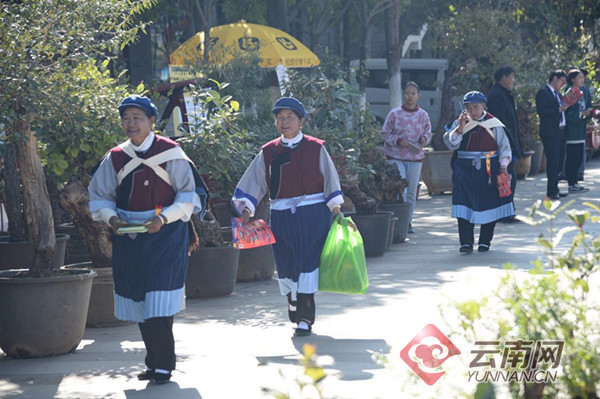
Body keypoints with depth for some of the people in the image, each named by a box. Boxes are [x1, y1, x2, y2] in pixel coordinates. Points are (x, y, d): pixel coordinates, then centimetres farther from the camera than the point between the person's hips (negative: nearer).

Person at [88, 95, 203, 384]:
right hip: (128, 238, 5)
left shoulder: (170, 153, -5)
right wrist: (111, 218, -8)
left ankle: (163, 365, -7)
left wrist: (163, 219, -18)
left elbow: (187, 196, -5)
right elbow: (99, 196, 12)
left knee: (159, 303, -12)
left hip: (165, 236, -5)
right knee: (138, 302, 8)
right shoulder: (115, 158, 6)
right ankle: (154, 361, 19)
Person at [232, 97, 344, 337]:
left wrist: (335, 208, 3)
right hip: (281, 216, 3)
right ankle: (295, 310, 19)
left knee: (307, 262, -8)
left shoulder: (315, 148, 2)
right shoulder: (268, 153, 7)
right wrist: (246, 209, -4)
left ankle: (305, 319, -5)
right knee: (286, 265, 4)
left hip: (312, 215, -3)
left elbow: (330, 179, 6)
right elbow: (254, 183, 6)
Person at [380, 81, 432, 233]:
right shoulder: (394, 114, -3)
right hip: (396, 157, -3)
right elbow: (385, 133, 1)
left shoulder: (423, 115, 5)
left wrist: (424, 139, -9)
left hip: (416, 158, 3)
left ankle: (408, 222, 18)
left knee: (412, 192, 8)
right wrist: (398, 141, -15)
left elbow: (428, 133, 15)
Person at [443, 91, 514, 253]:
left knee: (489, 204, 1)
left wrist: (503, 165, -6)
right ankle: (466, 242, -5)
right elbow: (450, 143, -1)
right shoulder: (460, 122, 8)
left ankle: (485, 241, 13)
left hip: (489, 169, -1)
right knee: (465, 205, -7)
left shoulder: (493, 124, 4)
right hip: (465, 169, 1)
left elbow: (504, 146, 6)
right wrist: (460, 128, -14)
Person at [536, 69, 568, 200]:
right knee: (553, 161, -9)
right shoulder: (543, 92, -7)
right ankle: (551, 191, -6)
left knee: (559, 161, 9)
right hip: (550, 133, -9)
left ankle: (555, 189, 16)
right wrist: (558, 110, -19)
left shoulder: (558, 94, 21)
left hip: (560, 132, 9)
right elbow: (541, 111, -18)